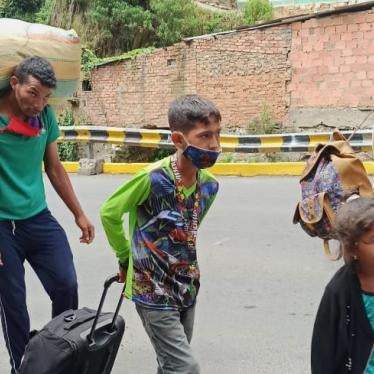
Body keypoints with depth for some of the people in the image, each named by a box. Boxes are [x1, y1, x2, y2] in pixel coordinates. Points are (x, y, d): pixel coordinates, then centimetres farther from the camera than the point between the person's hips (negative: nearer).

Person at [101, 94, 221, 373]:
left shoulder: (209, 185, -2)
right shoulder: (152, 178, -22)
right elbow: (109, 213, -7)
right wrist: (127, 257, 3)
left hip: (187, 286, 7)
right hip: (152, 291, -7)